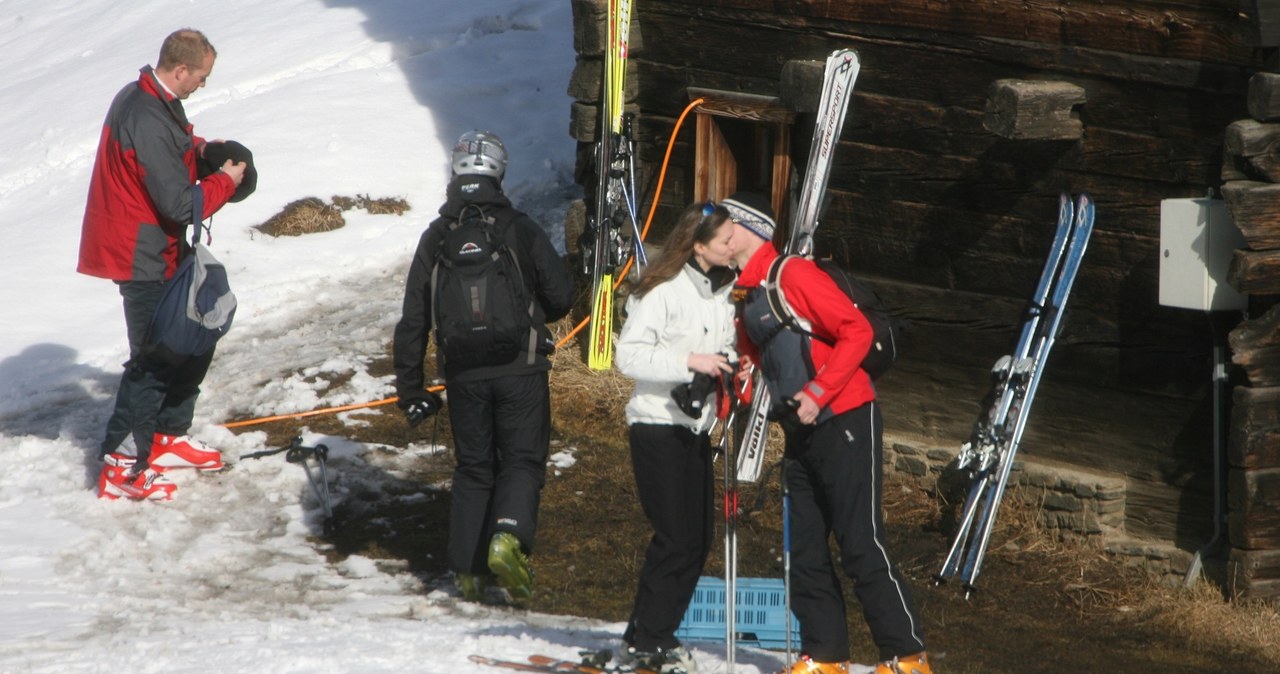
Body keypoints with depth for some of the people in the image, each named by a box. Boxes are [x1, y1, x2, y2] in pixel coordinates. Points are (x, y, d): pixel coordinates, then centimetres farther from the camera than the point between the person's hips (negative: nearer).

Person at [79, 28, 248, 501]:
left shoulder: (140, 96, 4)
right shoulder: (149, 122, -28)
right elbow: (180, 206, -26)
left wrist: (198, 149, 3)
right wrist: (224, 180, -10)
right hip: (145, 259, -10)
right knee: (153, 359, -4)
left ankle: (167, 439, 30)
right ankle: (120, 467, 2)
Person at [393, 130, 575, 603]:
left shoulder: (436, 237, 1)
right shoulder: (521, 230, -6)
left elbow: (413, 319, 3)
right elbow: (561, 296, -3)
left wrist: (410, 387, 9)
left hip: (463, 373, 2)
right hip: (520, 366, -2)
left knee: (472, 467, 13)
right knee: (522, 459, 5)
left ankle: (468, 569, 11)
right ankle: (509, 535, -21)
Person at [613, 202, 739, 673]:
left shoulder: (723, 290, 9)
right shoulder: (663, 292, -15)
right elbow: (628, 356, -18)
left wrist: (728, 367, 0)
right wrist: (690, 362, -25)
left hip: (696, 427, 8)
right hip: (657, 426, -8)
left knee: (699, 539, 6)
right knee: (675, 539, -9)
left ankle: (652, 635, 16)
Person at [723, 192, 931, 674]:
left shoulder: (794, 276, -14)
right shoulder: (743, 294, 13)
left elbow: (857, 331, -18)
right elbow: (752, 358, 23)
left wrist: (817, 393, -22)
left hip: (843, 422, -9)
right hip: (801, 431, 9)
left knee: (861, 546, -10)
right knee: (805, 549, 7)